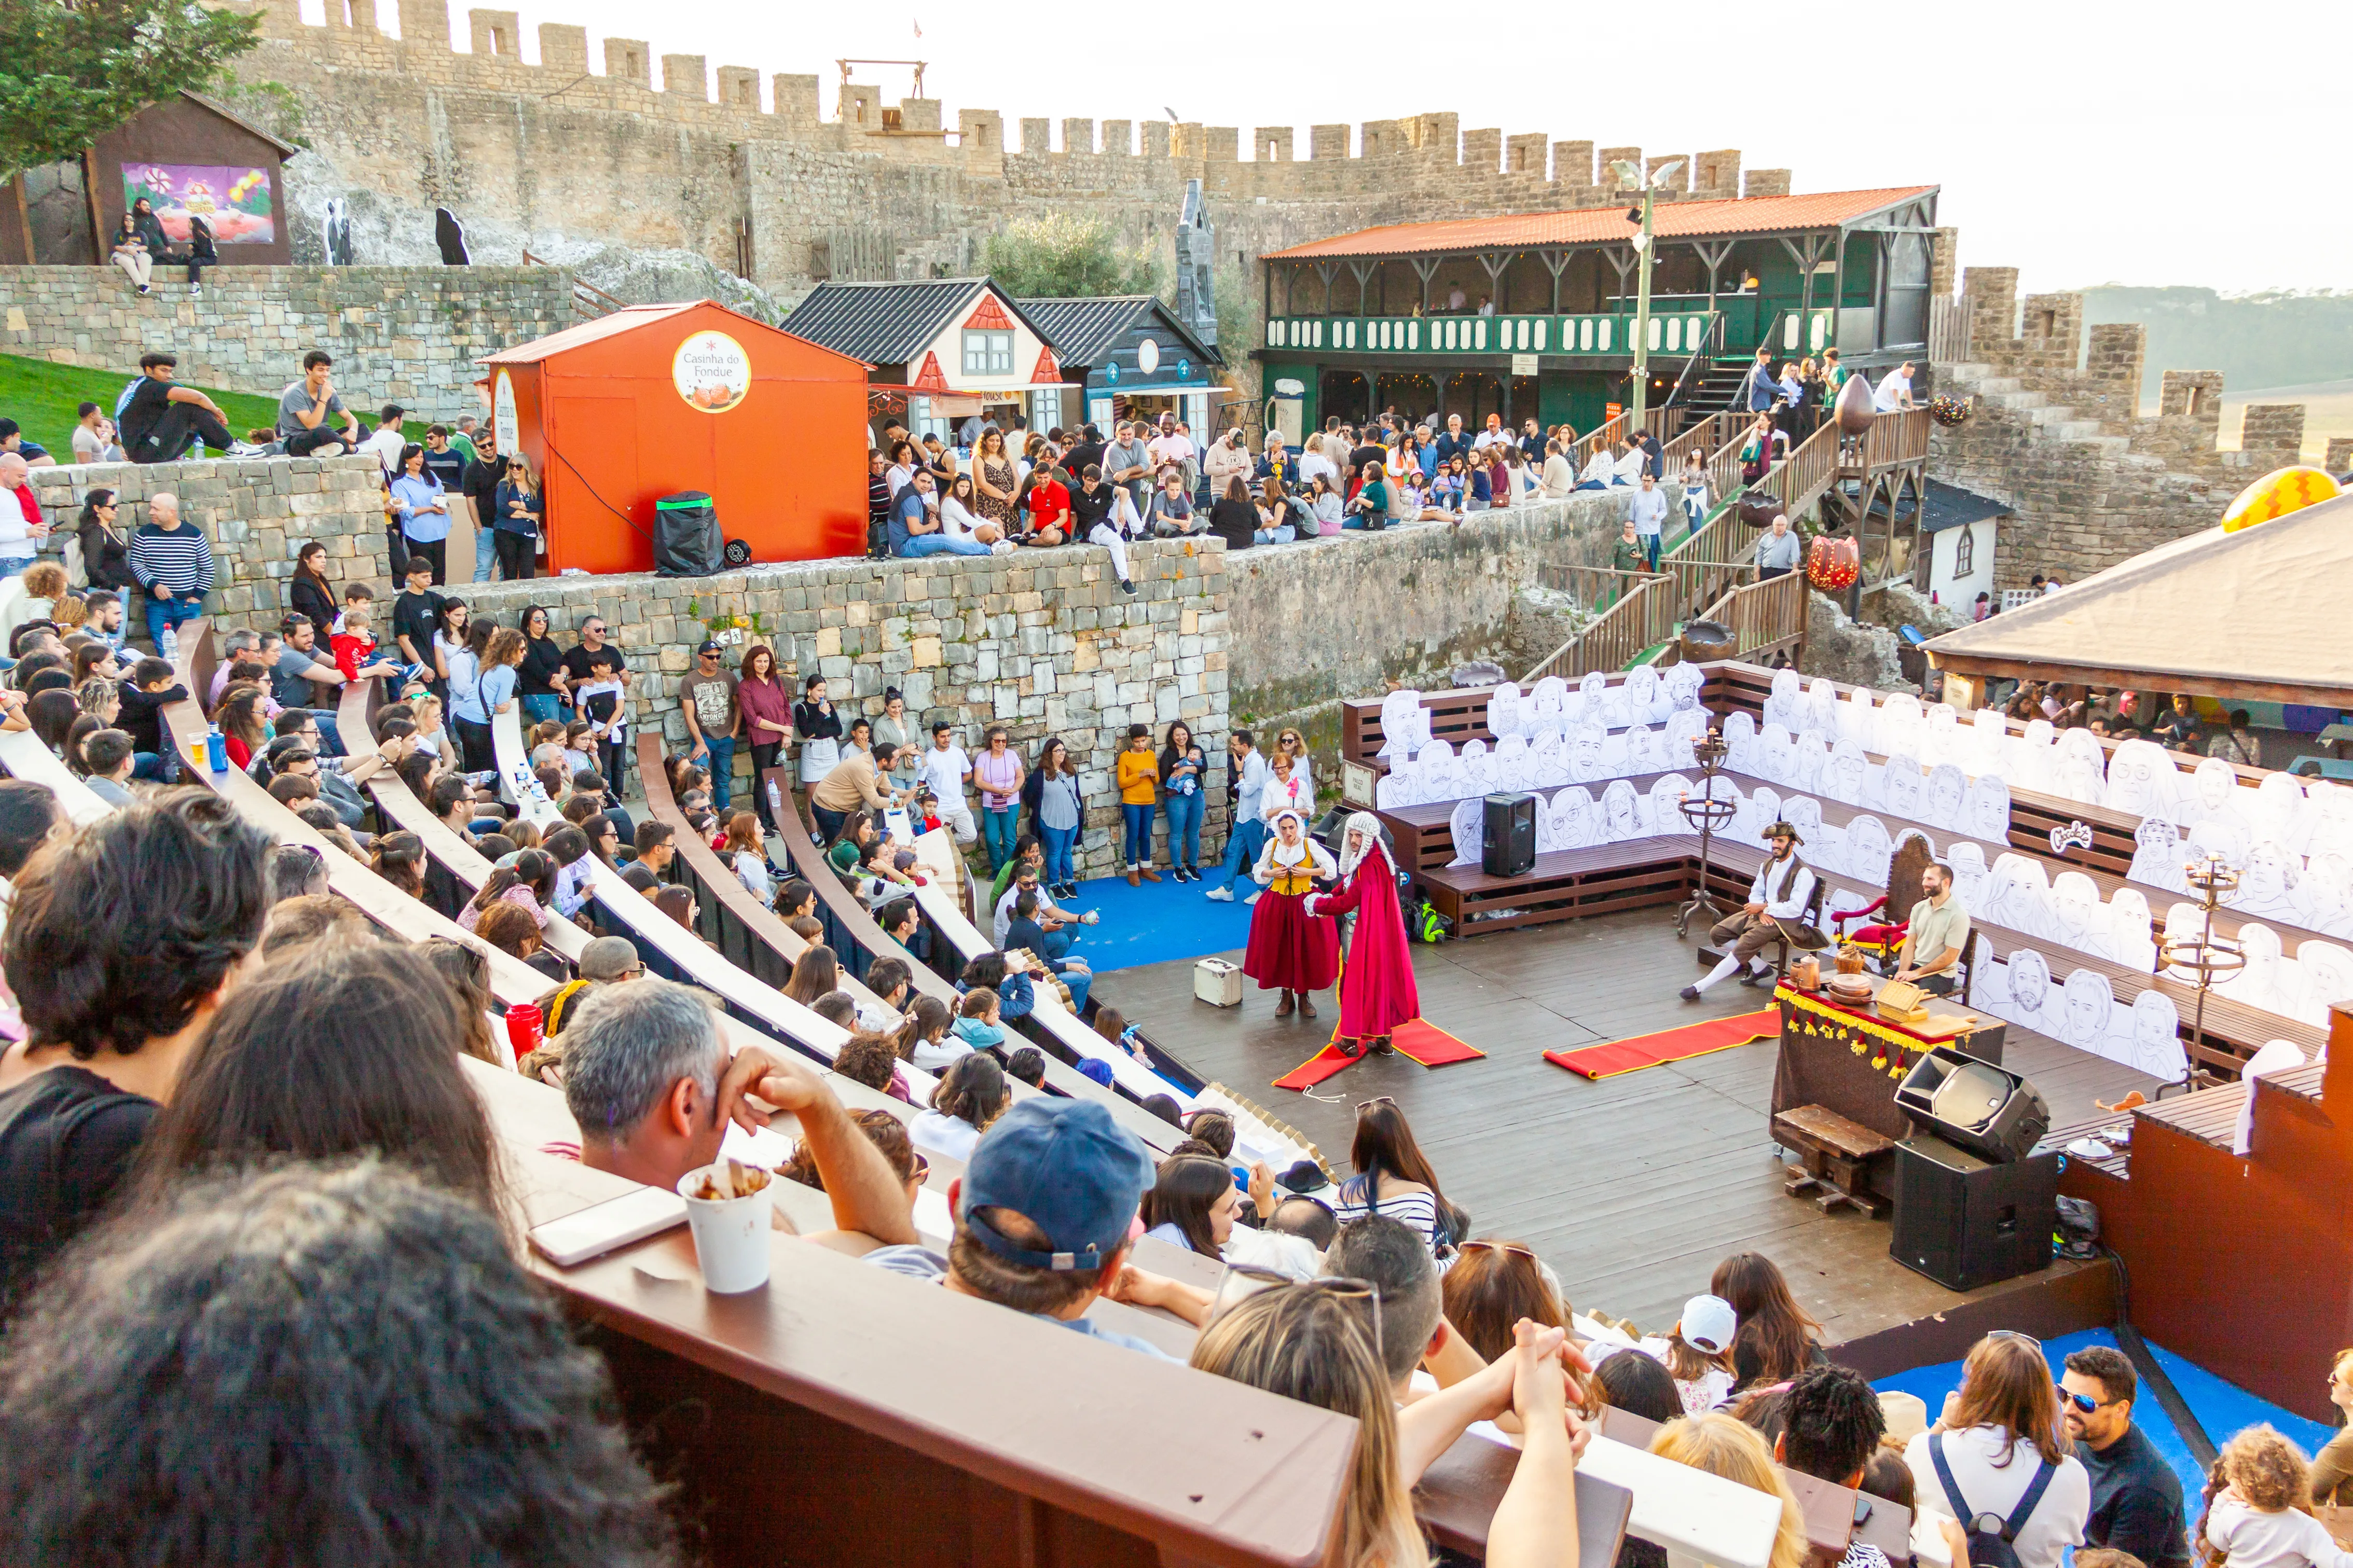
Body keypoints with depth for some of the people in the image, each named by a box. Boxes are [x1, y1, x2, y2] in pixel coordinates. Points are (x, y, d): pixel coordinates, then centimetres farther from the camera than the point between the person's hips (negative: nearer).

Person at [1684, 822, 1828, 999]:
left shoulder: (1803, 873, -13)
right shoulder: (1768, 865, 12)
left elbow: (1796, 909, -20)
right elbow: (1756, 893, 12)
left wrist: (1763, 908, -16)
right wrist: (1761, 912, -11)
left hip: (1783, 921, -9)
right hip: (1762, 913, 9)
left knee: (1743, 946, -26)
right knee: (1717, 934, -3)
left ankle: (1700, 987, -25)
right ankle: (1760, 967, 5)